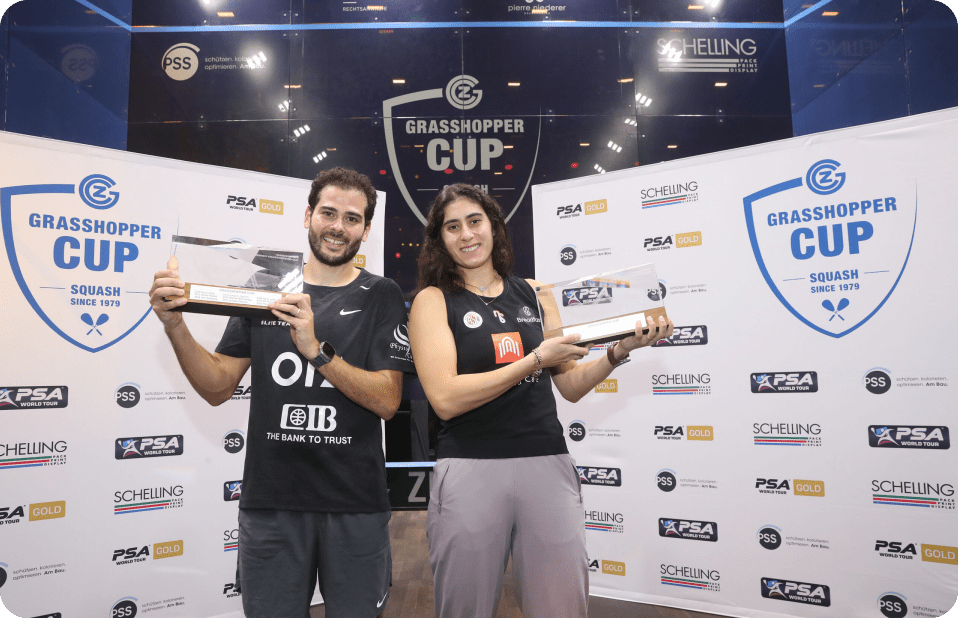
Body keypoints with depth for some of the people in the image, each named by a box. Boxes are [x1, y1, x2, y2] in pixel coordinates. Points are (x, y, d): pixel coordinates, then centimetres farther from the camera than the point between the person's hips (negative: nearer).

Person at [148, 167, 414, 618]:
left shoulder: (381, 297, -1)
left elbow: (387, 401, -12)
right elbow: (218, 387, 3)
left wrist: (316, 349, -24)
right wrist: (175, 327, -12)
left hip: (355, 503, -1)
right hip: (271, 500, 2)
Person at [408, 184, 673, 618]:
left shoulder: (535, 293, 10)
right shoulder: (433, 300, 1)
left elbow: (571, 386, 14)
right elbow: (445, 398, -13)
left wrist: (619, 351, -3)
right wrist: (535, 359, -13)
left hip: (548, 464, 3)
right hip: (470, 469, -2)